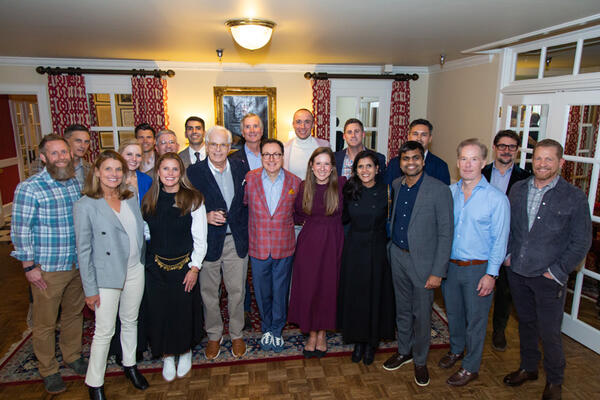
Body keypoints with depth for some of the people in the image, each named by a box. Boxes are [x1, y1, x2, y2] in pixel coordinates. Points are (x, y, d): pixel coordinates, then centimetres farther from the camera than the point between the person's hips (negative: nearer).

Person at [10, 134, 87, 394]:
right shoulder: (29, 188, -13)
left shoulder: (77, 184, 3)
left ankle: (72, 357, 40)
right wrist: (29, 267, -10)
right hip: (47, 270, -5)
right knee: (45, 323, 10)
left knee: (74, 314, 20)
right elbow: (20, 231, -11)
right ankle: (48, 371, 30)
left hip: (78, 265, 5)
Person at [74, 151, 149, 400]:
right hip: (107, 276, -5)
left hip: (135, 271, 5)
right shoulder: (85, 205, -11)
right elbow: (83, 250, -10)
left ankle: (130, 365, 40)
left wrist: (142, 264, 7)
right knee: (104, 331, 5)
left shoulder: (131, 199, 4)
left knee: (130, 322, 19)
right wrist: (90, 288, -10)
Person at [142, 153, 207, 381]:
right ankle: (167, 356, 30)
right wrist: (147, 259, 1)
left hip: (184, 266, -2)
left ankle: (185, 353, 33)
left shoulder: (193, 199, -8)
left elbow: (200, 238, -7)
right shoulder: (149, 200, 3)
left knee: (184, 311, 7)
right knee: (160, 313, 9)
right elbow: (146, 234, 9)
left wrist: (194, 268, -11)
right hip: (156, 267, 3)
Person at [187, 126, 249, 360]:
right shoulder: (194, 172, -5)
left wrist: (246, 233, 2)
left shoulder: (240, 169, 3)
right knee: (209, 292, 12)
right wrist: (206, 217, -21)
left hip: (236, 241, 2)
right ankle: (214, 336, 34)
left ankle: (236, 334, 32)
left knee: (237, 291, 11)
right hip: (208, 241, -1)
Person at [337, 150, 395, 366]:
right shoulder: (350, 191, -2)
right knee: (354, 295, 10)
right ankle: (358, 341, 30)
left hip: (377, 250, -2)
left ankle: (372, 342, 30)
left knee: (375, 295, 9)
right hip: (354, 249, 2)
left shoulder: (386, 192, -9)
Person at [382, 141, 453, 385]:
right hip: (397, 256, 5)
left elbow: (446, 233, -14)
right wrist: (392, 246, 11)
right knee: (402, 309, 19)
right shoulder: (396, 185, 3)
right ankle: (404, 351, 40)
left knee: (422, 314, 8)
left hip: (423, 260, -5)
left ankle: (420, 361, 30)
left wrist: (438, 272, -16)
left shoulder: (439, 190, -15)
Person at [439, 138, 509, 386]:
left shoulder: (497, 198, -11)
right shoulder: (449, 192, 1)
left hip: (478, 269, -4)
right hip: (449, 264, 4)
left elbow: (499, 240, -8)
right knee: (453, 312, 20)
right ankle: (456, 349, 45)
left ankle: (471, 367, 29)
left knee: (475, 319, 10)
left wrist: (491, 274, -12)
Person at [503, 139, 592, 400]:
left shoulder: (575, 198, -10)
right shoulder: (518, 189, 2)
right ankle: (528, 368, 40)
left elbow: (581, 242, -7)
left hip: (548, 278, -4)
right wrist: (508, 254, 4)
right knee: (525, 322, 20)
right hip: (517, 272, 4)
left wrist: (557, 272, -10)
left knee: (549, 332, 8)